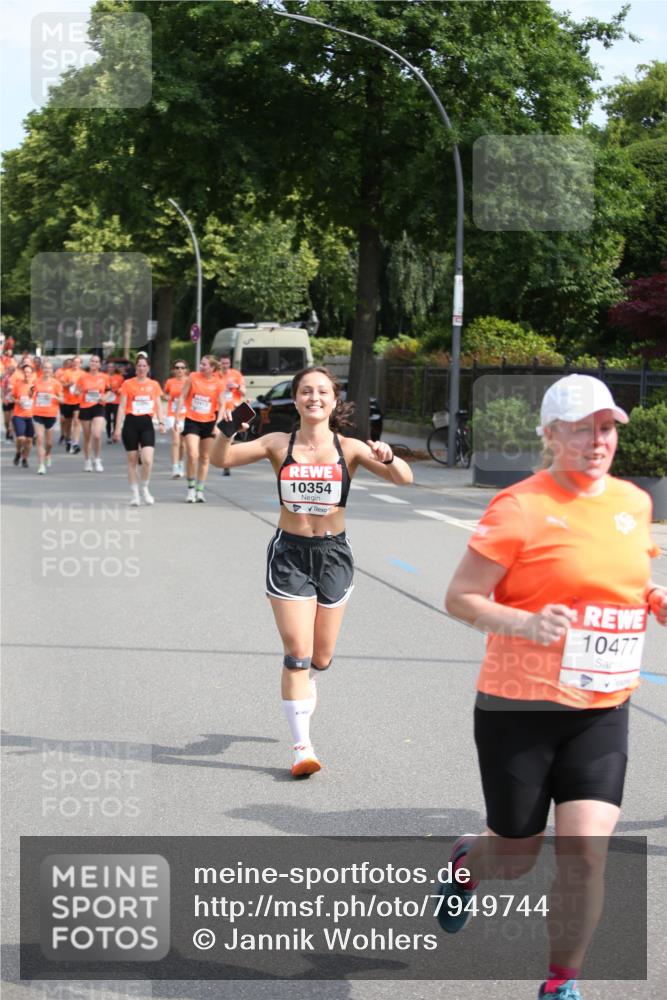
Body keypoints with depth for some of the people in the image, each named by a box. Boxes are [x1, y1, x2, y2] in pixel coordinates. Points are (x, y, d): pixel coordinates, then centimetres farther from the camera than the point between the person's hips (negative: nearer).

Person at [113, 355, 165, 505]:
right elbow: (122, 406, 1)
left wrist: (161, 422, -6)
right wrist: (118, 427, -4)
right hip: (131, 422, -1)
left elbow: (159, 406, 10)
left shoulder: (154, 384, 8)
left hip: (147, 423, 1)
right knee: (132, 460, 4)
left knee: (147, 460, -14)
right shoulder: (128, 384, 2)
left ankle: (145, 488, 9)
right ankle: (134, 494, 14)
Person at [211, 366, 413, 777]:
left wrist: (387, 457, -33)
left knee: (321, 659, 11)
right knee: (298, 656, -8)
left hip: (333, 554, 1)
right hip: (289, 553, -1)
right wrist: (226, 431, -26)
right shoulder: (279, 444, -2)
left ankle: (301, 686, 46)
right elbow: (222, 459, -5)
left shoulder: (349, 449, -3)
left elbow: (404, 479, -12)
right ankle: (303, 746, 0)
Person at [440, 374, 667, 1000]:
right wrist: (527, 624, -26)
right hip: (520, 710, -4)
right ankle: (466, 860, 47)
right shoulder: (521, 508, -12)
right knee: (516, 857, 9)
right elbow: (460, 598, -10)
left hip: (601, 712, 4)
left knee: (585, 852, -8)